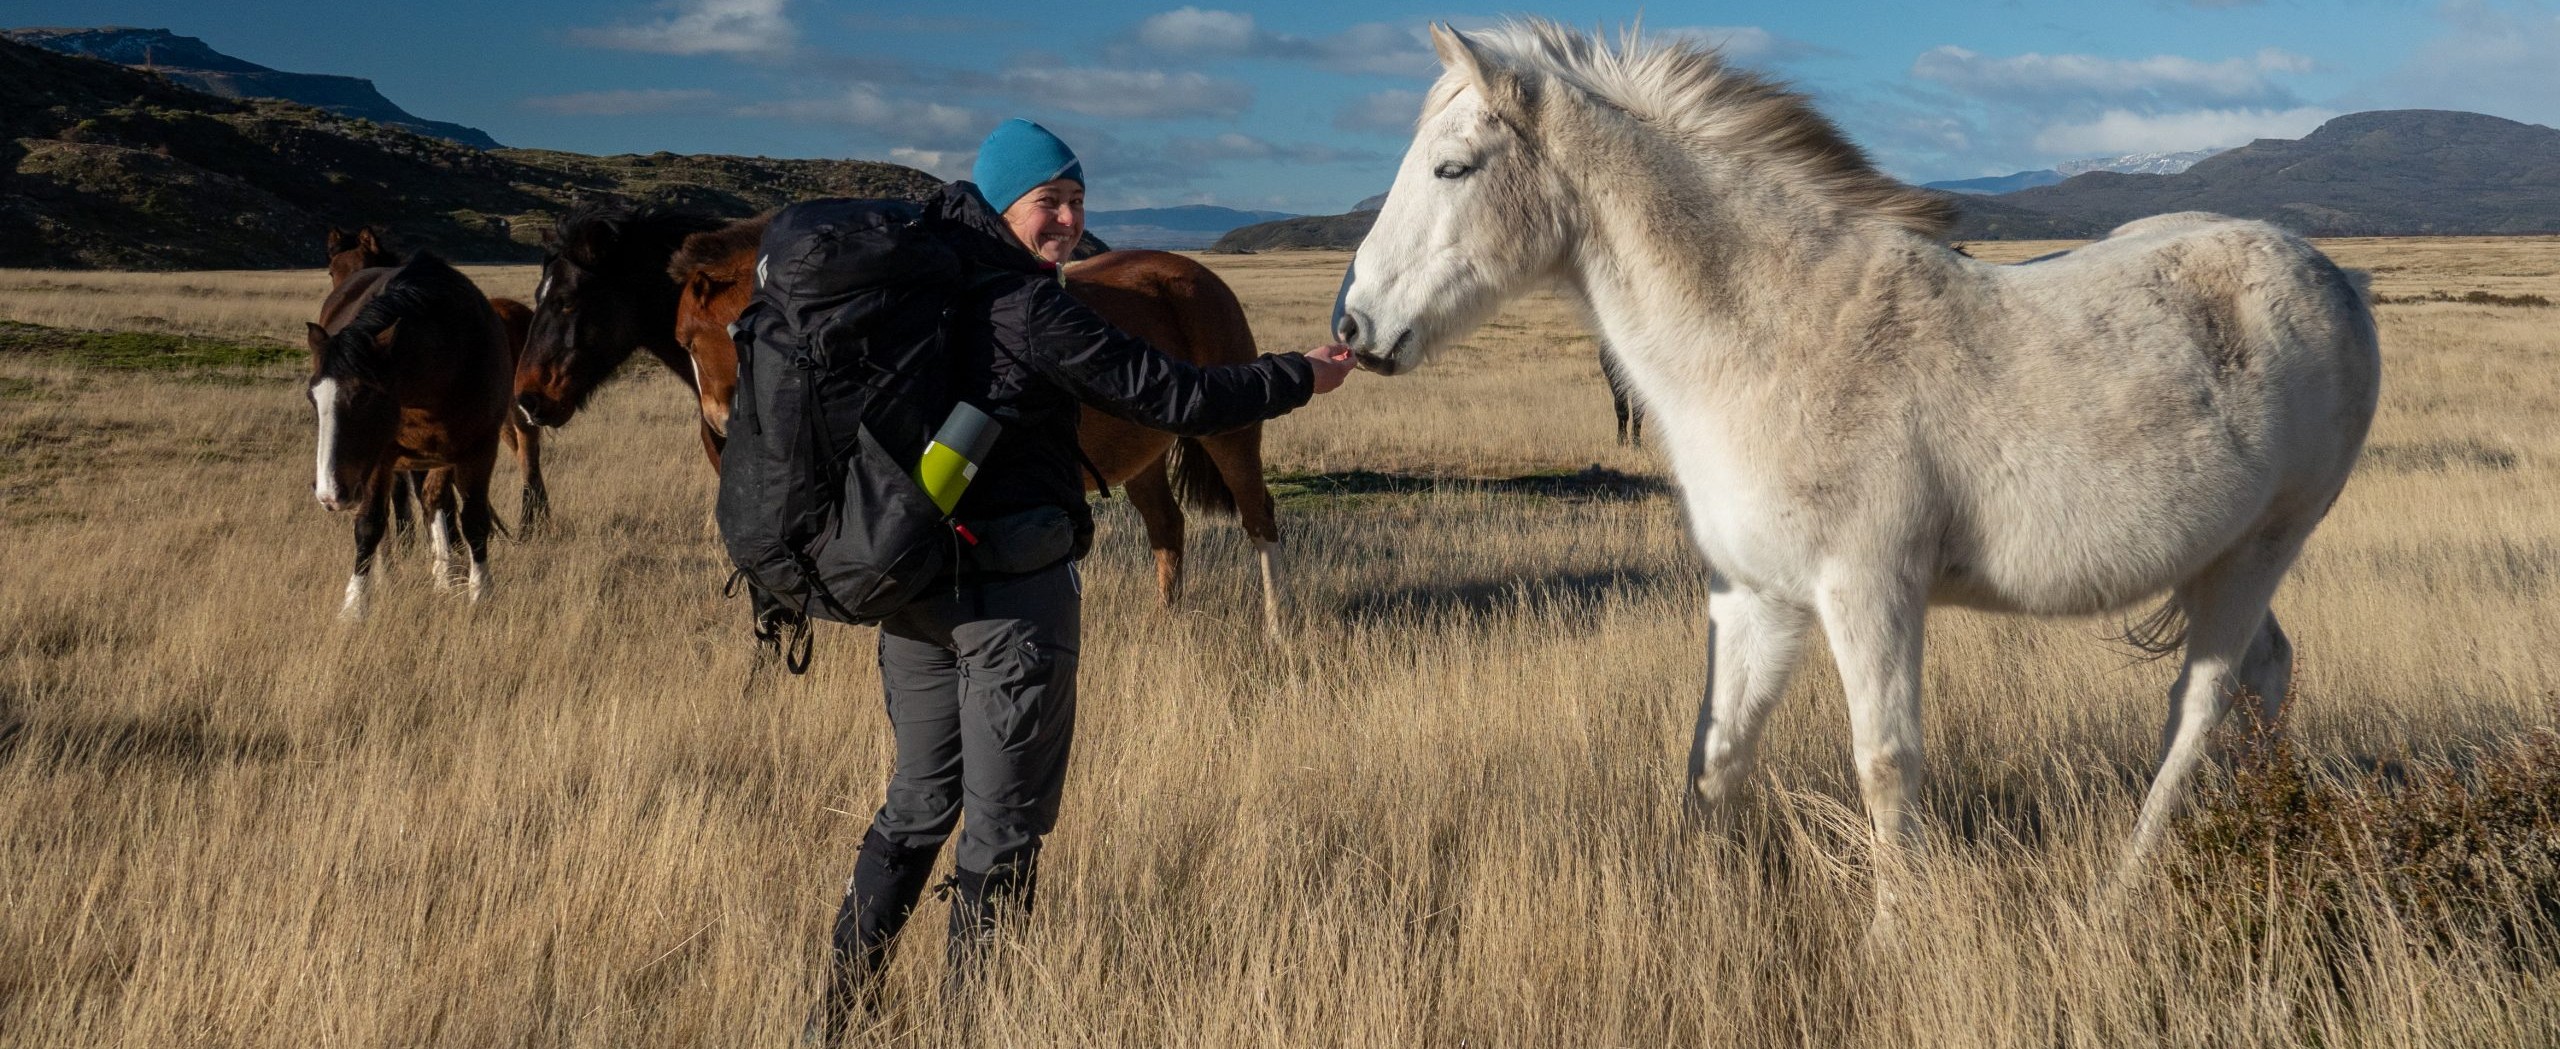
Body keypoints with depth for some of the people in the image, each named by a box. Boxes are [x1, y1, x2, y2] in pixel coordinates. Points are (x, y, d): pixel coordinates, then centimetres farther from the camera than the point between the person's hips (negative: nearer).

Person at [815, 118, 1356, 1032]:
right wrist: (1299, 377, -5)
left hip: (913, 583, 8)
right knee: (1005, 820, 4)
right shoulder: (1030, 311, -16)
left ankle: (837, 1010, 22)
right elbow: (1172, 395, -14)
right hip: (1013, 593, -8)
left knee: (918, 802, 19)